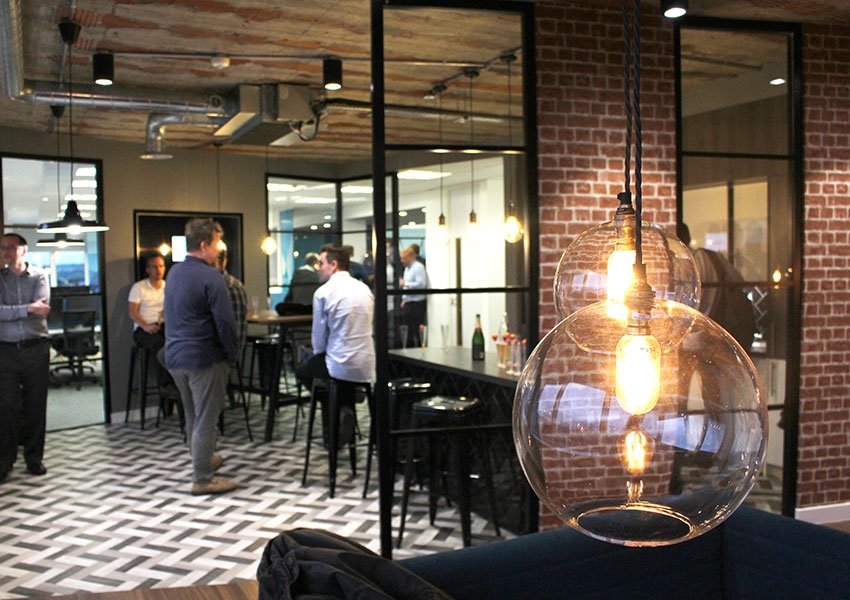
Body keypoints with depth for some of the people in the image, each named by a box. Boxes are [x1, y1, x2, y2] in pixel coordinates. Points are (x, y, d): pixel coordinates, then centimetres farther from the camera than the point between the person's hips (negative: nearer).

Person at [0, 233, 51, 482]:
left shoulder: (38, 276, 6)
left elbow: (42, 310, -9)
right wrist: (28, 309, -14)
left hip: (36, 348, 0)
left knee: (36, 405, 4)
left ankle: (34, 458, 14)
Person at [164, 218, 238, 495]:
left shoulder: (174, 272, 9)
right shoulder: (210, 277, -16)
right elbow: (225, 321, -18)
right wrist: (231, 356, -7)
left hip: (174, 356, 8)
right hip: (204, 358, -8)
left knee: (192, 417, 21)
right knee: (205, 419, 0)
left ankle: (204, 460, 37)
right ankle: (202, 479, 6)